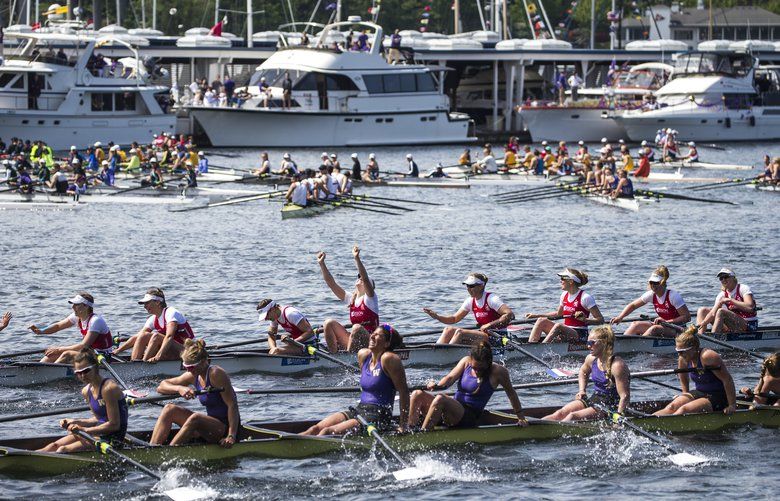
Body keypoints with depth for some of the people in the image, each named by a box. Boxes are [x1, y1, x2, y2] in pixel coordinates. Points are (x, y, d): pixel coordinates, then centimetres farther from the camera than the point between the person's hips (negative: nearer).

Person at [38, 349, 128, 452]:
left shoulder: (108, 388, -19)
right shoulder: (86, 391, 8)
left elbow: (114, 425, -19)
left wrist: (85, 429, -18)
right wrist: (75, 422, 4)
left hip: (113, 440, -9)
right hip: (98, 433, 9)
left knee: (63, 450, -17)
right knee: (55, 445, 2)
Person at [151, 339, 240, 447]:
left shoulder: (216, 373, -17)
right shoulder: (193, 376, 5)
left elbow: (232, 405, -21)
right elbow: (161, 387, 6)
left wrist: (231, 436, -30)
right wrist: (179, 388, -17)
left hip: (226, 428, -8)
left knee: (195, 418, -35)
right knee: (169, 409, -4)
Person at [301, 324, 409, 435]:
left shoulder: (388, 358, -12)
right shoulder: (363, 355, 11)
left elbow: (404, 391, -12)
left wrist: (403, 426, -12)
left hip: (379, 417, -8)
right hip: (359, 410, 8)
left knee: (327, 432, -22)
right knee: (316, 429, -10)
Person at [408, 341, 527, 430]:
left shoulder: (497, 371, -5)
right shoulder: (466, 362, 7)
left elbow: (511, 393, 6)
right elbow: (450, 378, -4)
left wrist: (521, 417, 10)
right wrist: (438, 386, -27)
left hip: (470, 417, -6)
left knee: (440, 399, -34)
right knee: (417, 395, -15)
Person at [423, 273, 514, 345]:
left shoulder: (491, 299, -13)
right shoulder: (471, 301, 9)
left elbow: (510, 314, -24)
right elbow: (454, 319, 13)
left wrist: (490, 325, -27)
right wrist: (437, 317, -3)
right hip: (482, 335, 8)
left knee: (460, 332, -26)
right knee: (448, 330, -5)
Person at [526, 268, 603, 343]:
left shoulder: (585, 297, -12)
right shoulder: (564, 295, 10)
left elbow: (600, 320, -11)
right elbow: (558, 314, 28)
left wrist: (584, 319, -28)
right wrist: (537, 315, 23)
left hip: (579, 335, -8)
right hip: (566, 331, 8)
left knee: (558, 326, -34)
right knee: (541, 321, -8)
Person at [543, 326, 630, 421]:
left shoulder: (617, 365, -21)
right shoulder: (591, 359, 4)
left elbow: (625, 396, -23)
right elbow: (583, 372, 30)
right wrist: (582, 391, 15)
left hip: (611, 407, -8)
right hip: (594, 399, 8)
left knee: (573, 416, -26)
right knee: (560, 413, -13)